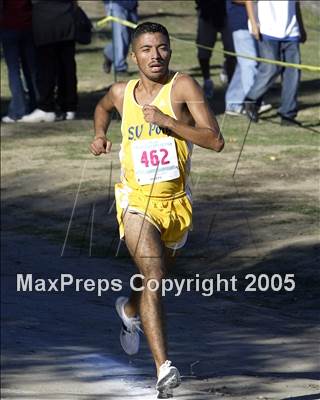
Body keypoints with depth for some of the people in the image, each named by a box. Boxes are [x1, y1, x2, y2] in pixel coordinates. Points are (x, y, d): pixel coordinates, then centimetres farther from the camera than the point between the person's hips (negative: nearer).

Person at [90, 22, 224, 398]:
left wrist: (166, 121, -26)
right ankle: (164, 369, -30)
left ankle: (130, 310, 61)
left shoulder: (183, 87, -11)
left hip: (177, 202, 1)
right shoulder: (122, 92, 0)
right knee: (154, 275, -23)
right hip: (137, 200, -1)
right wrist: (99, 135, 8)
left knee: (156, 276, 24)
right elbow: (102, 107, 27)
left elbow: (215, 141, -20)